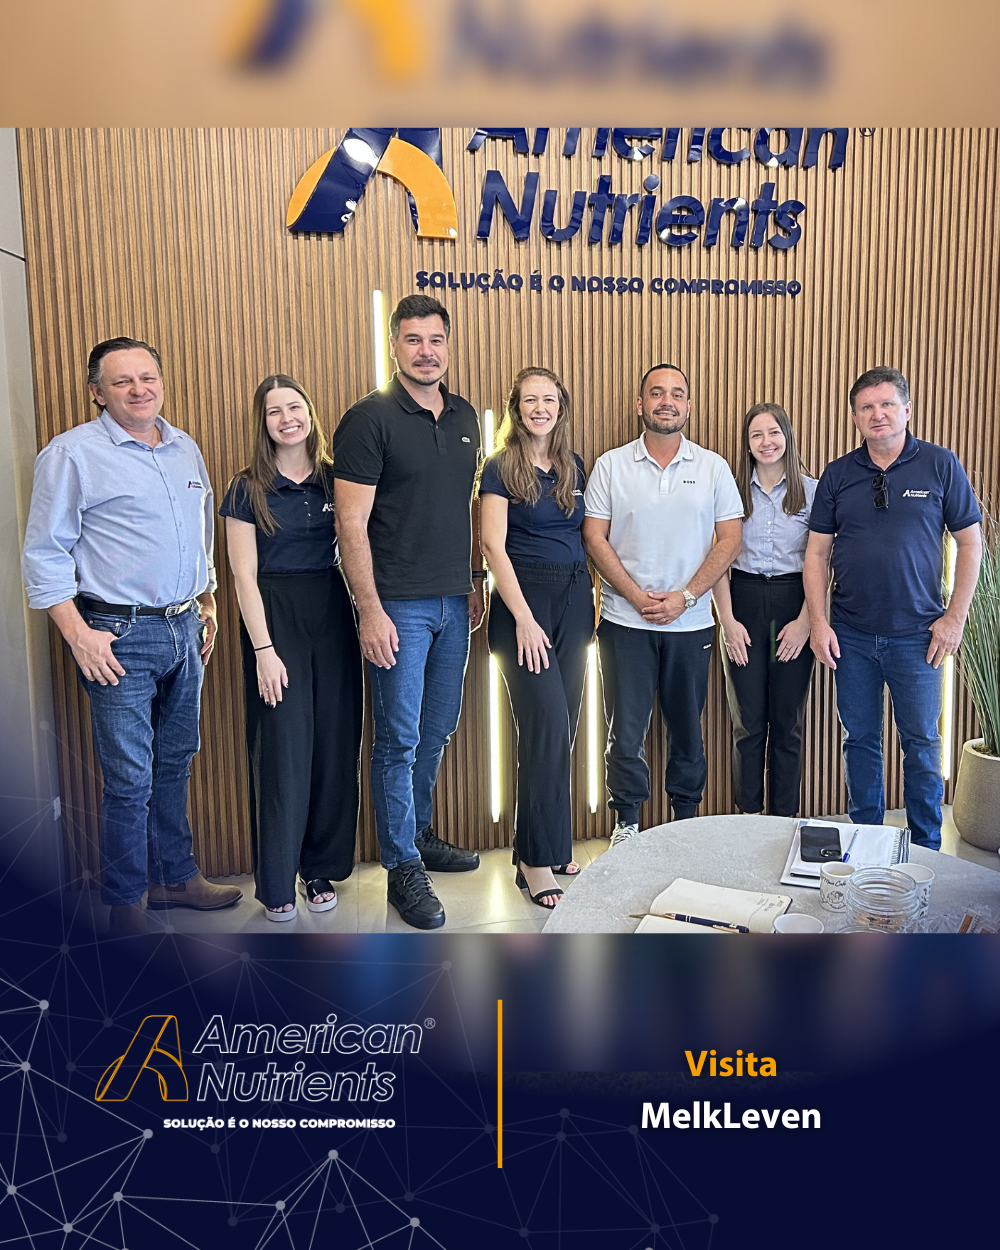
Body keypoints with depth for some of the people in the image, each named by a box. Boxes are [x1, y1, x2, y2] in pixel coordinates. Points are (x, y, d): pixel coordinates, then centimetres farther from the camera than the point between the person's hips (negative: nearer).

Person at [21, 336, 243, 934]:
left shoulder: (185, 448, 12)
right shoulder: (72, 453, -7)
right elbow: (45, 554, -7)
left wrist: (208, 603, 19)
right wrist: (79, 635, -13)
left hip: (184, 629, 6)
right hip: (120, 636, -6)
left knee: (176, 762, 16)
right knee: (130, 780, -1)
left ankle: (177, 875, 31)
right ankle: (126, 904, 17)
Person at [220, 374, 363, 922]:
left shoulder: (334, 478, 8)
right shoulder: (248, 488, -1)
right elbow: (244, 575, -5)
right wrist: (263, 648, -13)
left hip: (332, 611, 3)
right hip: (274, 615, -3)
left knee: (335, 743, 5)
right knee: (283, 747, -2)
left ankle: (321, 867, 21)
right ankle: (276, 882, 12)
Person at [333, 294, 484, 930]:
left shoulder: (465, 416, 11)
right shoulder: (370, 419, -9)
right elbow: (352, 524, -12)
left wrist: (477, 580, 17)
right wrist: (371, 610, -16)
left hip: (454, 602, 6)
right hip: (399, 606, -6)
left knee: (437, 732, 16)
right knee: (400, 740, 1)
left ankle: (419, 836, 34)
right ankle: (404, 868, 15)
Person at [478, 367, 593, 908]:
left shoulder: (574, 467, 14)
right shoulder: (501, 468, -3)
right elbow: (494, 547, -9)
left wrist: (589, 601, 9)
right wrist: (524, 619, -16)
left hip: (574, 599, 6)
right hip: (524, 597, -6)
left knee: (562, 726, 7)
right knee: (547, 725, -11)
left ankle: (549, 846, 20)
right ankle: (537, 859, 0)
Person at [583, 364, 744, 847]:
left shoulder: (713, 467, 5)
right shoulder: (611, 466, 3)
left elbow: (729, 539, 1)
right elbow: (594, 538, -2)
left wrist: (685, 597, -9)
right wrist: (637, 596, -11)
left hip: (691, 623, 1)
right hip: (625, 621, -1)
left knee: (687, 726, 11)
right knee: (626, 727, 2)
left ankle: (686, 819, 27)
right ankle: (627, 820, 19)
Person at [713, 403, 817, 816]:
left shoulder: (811, 491, 3)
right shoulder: (733, 490, 4)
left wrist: (805, 620, -8)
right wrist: (728, 620, -6)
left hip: (794, 603, 0)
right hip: (745, 600, 0)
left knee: (788, 722, 7)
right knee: (748, 722, 5)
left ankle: (783, 822, 20)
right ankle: (747, 818, 18)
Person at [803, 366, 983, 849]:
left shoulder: (940, 465, -2)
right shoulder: (837, 474, 4)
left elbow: (971, 542, 1)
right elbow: (817, 551, 4)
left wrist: (955, 617, -5)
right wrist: (818, 621, -3)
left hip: (917, 635, -2)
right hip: (851, 635, 2)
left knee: (921, 743, 7)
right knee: (860, 740, 12)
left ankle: (926, 849, 23)